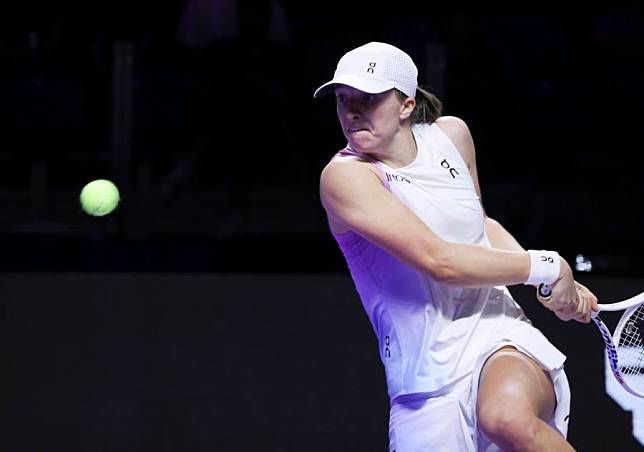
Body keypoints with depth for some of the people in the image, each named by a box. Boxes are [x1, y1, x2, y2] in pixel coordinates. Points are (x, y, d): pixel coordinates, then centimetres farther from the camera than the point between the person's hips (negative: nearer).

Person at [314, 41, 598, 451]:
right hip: (430, 384, -1)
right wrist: (546, 267, -10)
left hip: (502, 339, 1)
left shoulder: (451, 134, 7)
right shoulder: (345, 176, -11)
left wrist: (561, 286, 12)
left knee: (507, 418, -32)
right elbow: (439, 261, -20)